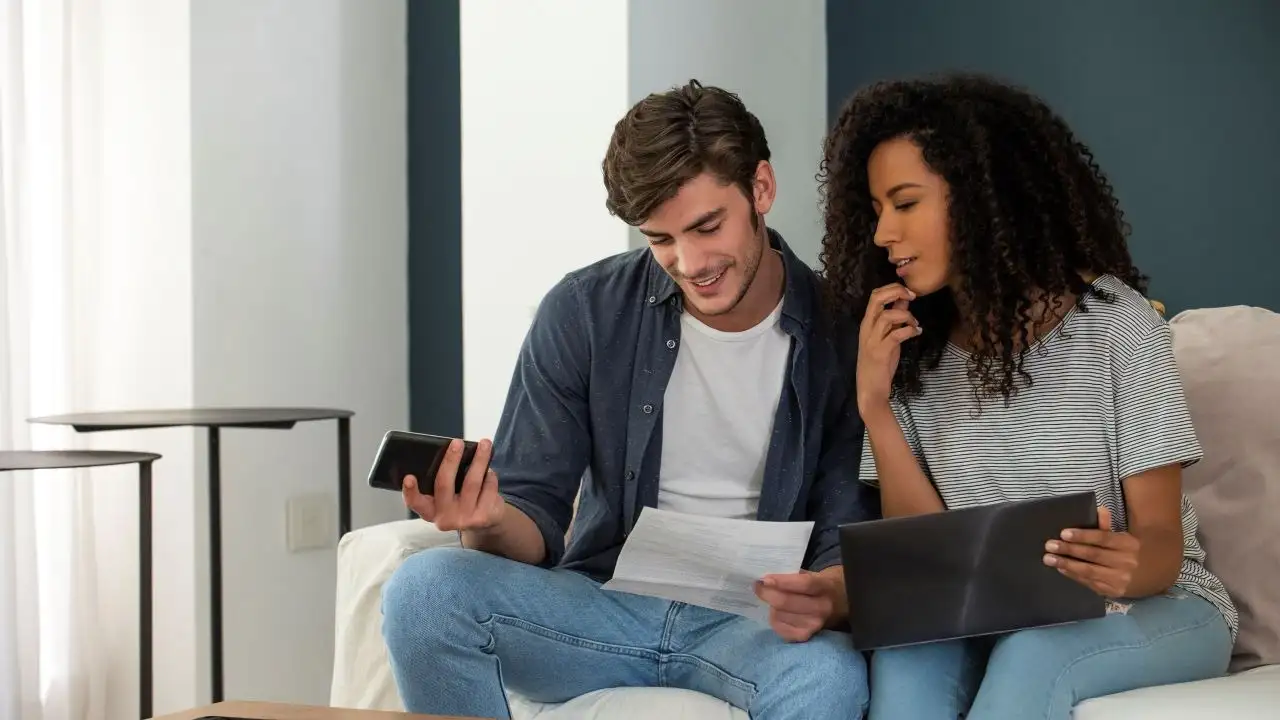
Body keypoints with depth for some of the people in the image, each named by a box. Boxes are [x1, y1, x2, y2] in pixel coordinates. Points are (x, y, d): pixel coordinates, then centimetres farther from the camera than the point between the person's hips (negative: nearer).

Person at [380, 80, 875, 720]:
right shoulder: (583, 312, -1)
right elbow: (534, 516, 0)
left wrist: (827, 597, -30)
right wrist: (491, 525, -26)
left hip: (759, 621, -2)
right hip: (602, 606, 2)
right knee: (423, 588, -26)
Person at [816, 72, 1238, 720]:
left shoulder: (1115, 322, -10)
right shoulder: (912, 348, 2)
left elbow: (1161, 544, -13)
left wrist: (1129, 566, -38)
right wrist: (874, 406, -14)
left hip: (1150, 609, -3)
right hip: (987, 619, 3)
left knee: (1034, 653, -35)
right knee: (905, 651, -30)